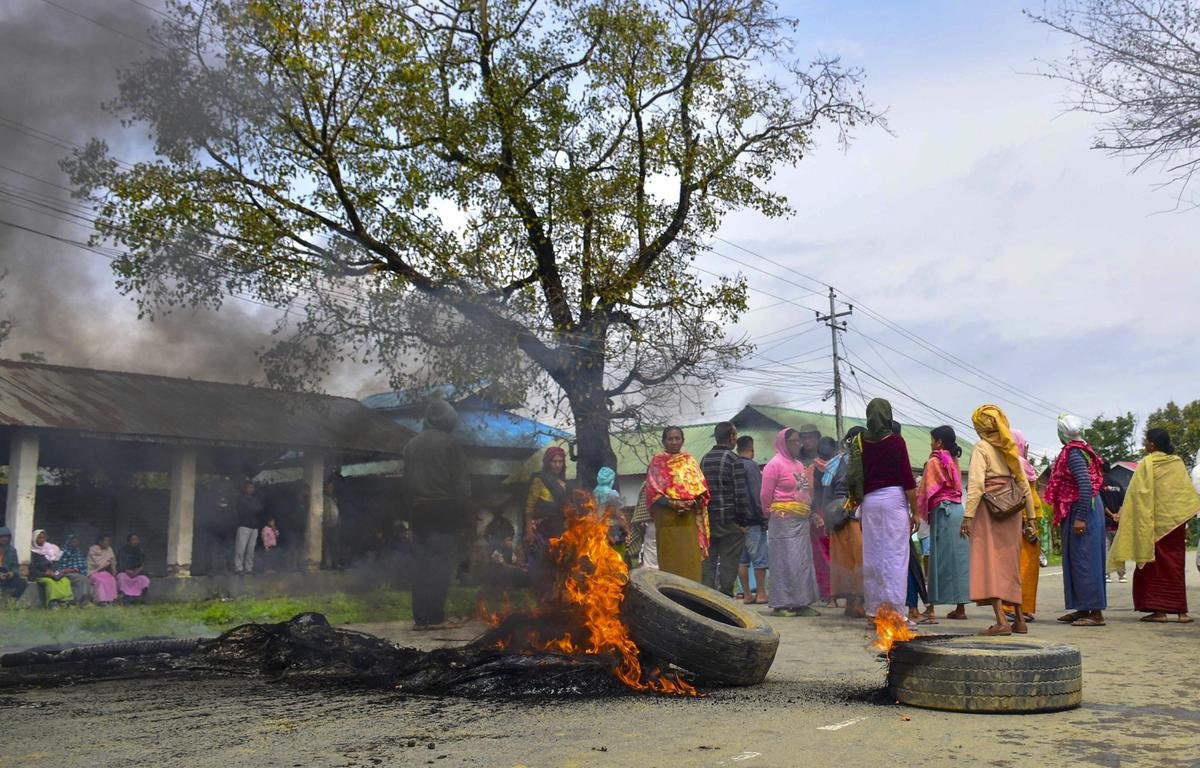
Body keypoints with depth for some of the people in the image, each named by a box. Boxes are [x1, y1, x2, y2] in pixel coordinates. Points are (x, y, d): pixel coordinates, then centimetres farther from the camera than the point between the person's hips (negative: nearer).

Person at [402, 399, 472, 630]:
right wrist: (465, 517, -7)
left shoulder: (412, 444, 14)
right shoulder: (449, 442, -5)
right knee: (441, 563, -3)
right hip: (445, 510, -5)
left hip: (419, 510, 5)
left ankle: (419, 617, 6)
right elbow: (460, 481, -9)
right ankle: (435, 617, -5)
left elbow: (407, 481, 13)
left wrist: (412, 507, 14)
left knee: (420, 562, 7)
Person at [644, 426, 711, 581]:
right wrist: (671, 503, -17)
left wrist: (692, 502, -10)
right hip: (667, 518, -2)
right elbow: (652, 491, -3)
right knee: (670, 561, -4)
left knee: (691, 559, -3)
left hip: (689, 518, 2)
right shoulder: (657, 462, 6)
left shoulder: (690, 461, 14)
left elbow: (701, 487, 9)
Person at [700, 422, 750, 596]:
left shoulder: (704, 459, 9)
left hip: (708, 521, 6)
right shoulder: (733, 460, -9)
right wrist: (743, 521, -8)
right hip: (729, 521, -6)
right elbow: (740, 494, -14)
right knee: (728, 564, 1)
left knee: (708, 562, 10)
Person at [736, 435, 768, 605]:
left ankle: (747, 594, 12)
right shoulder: (751, 466, -11)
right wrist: (764, 518, -10)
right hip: (752, 521, -7)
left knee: (742, 559, 8)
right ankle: (761, 593, 2)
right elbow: (757, 494, -15)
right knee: (760, 557, 0)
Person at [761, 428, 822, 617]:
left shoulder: (799, 464, 18)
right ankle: (781, 604, 0)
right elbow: (766, 495, -6)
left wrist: (811, 514, 13)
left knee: (803, 561, 8)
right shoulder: (775, 464, -6)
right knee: (785, 560, -6)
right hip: (783, 520, -8)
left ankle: (801, 603, 14)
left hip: (802, 521, 8)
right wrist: (772, 515, 0)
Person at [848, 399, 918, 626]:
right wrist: (915, 511, -2)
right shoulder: (895, 441, -5)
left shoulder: (859, 442, 6)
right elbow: (907, 479, -7)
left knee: (872, 556, 8)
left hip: (869, 501, 4)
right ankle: (893, 609, -8)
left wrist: (855, 500, 22)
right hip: (894, 498, -4)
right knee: (896, 555, -2)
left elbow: (854, 477, 10)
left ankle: (874, 610, 11)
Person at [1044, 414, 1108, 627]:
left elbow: (1085, 486, -23)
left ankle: (1096, 612, -5)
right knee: (1077, 559, 14)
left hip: (1081, 509, -10)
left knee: (1083, 559, -7)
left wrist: (1080, 517, -24)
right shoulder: (1081, 450, 14)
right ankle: (1084, 609, 20)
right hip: (1088, 508, 10)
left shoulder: (1073, 453, -15)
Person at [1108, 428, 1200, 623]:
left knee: (1154, 566, 3)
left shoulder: (1146, 464, -9)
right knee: (1175, 565, 10)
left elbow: (1137, 494, -10)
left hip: (1153, 523, -4)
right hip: (1175, 522, 4)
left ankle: (1158, 610, 0)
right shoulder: (1178, 463, 4)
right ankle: (1181, 610, 7)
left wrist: (1124, 512, -2)